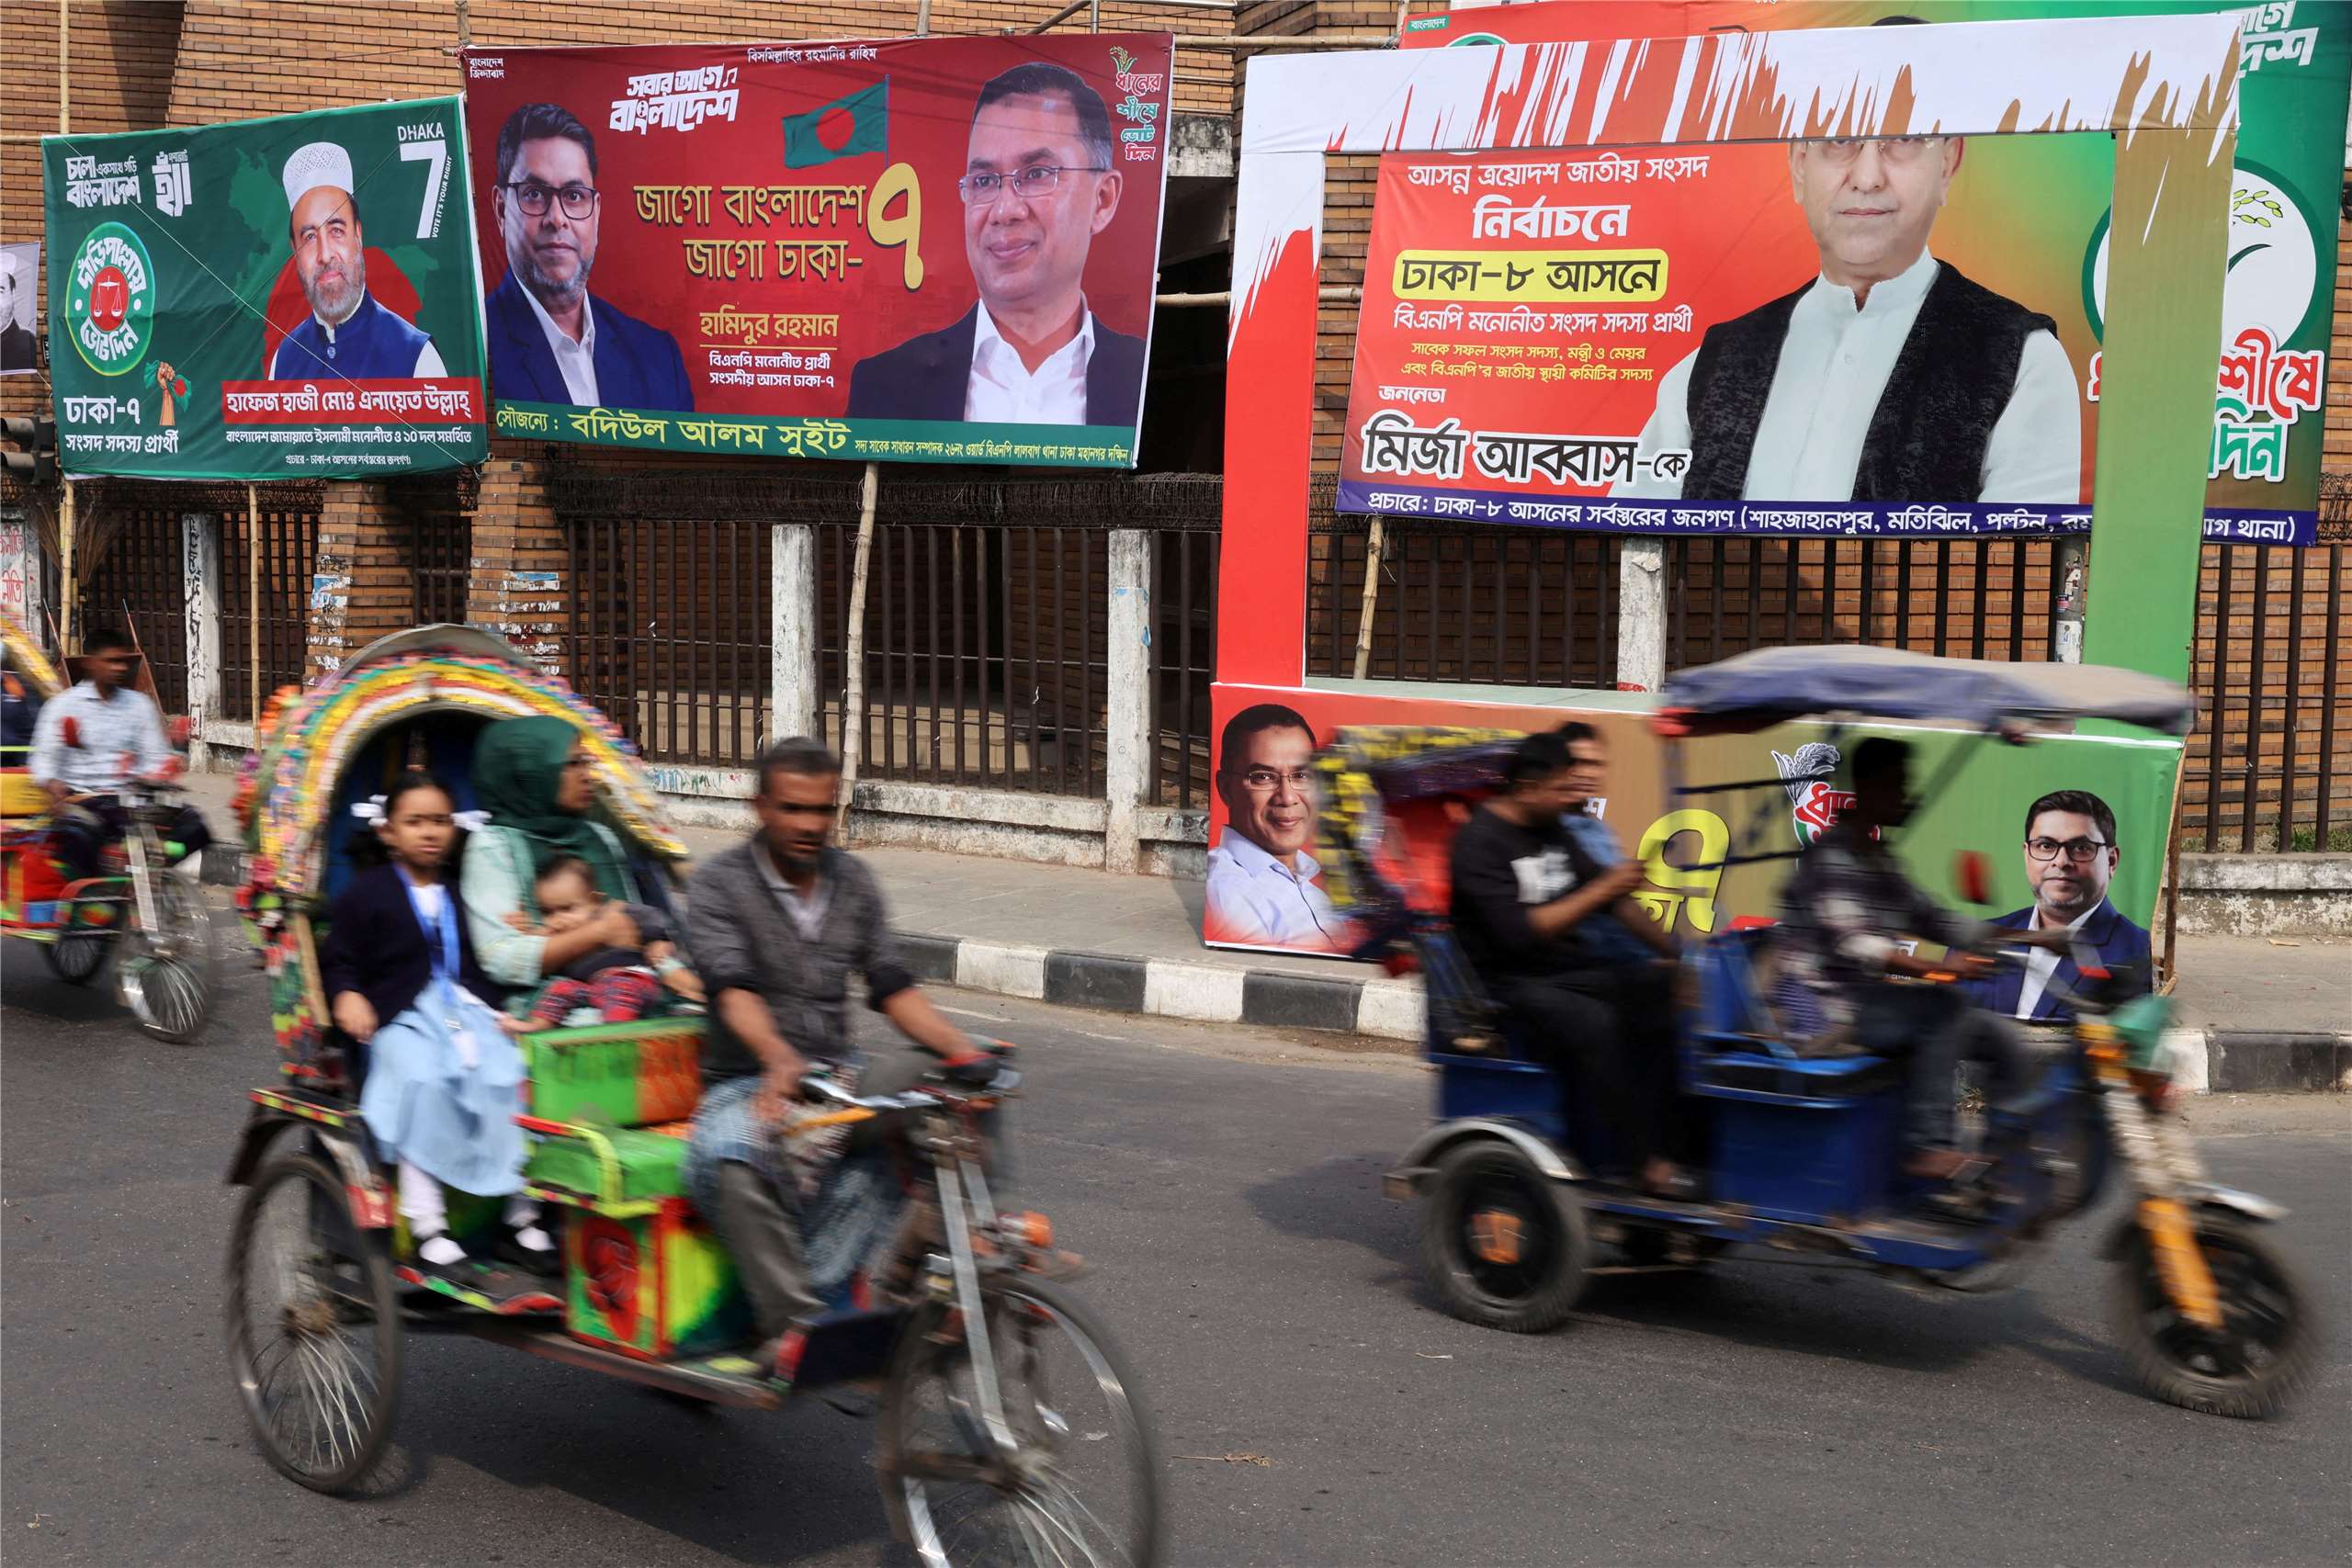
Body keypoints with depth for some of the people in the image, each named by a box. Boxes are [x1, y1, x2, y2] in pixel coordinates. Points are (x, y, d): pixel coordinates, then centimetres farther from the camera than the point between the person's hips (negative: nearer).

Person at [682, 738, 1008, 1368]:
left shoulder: (853, 881, 10)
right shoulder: (722, 881, -5)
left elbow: (891, 986, 5)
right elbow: (733, 988, -21)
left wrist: (963, 1049, -14)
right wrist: (779, 1060, -42)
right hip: (748, 1080, -5)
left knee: (971, 1081, -17)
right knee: (729, 1161, -39)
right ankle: (793, 1324, -30)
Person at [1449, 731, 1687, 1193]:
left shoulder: (1551, 830, 13)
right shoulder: (1480, 842, -12)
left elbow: (1613, 900, 17)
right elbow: (1519, 933, -22)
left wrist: (1676, 948, 6)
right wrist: (1602, 891, -23)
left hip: (1573, 969, 8)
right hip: (1511, 985, -8)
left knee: (1661, 989, -16)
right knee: (1594, 1022, -34)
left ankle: (1664, 1139, -19)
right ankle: (1639, 1160, -25)